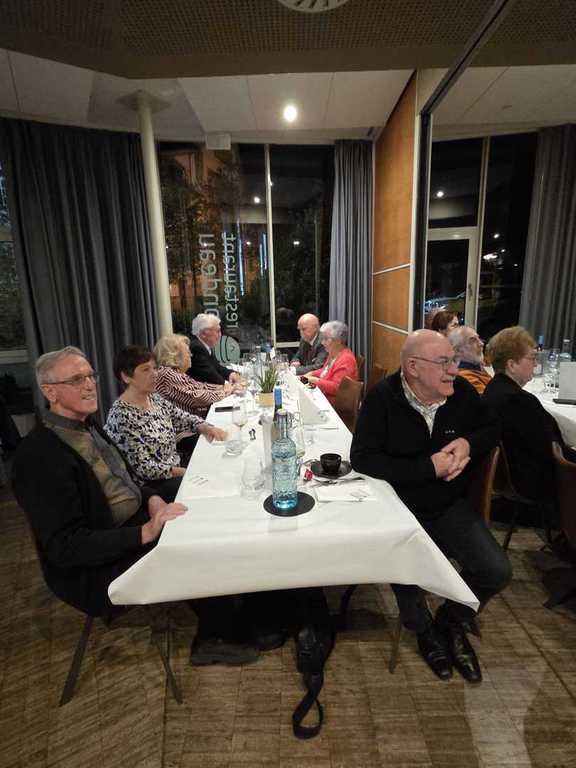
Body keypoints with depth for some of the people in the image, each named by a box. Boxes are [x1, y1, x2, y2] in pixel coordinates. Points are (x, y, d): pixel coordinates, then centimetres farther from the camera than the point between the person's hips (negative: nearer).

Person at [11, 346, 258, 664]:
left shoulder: (88, 426, 3)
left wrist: (150, 498, -5)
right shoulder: (39, 455, -23)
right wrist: (144, 533, -29)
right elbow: (65, 547, -24)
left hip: (134, 524, 8)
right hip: (94, 569, -8)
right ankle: (216, 639, 16)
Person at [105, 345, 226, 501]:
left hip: (177, 468, 8)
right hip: (149, 486, -8)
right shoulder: (121, 416, -20)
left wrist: (205, 427, -8)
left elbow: (182, 418, 13)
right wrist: (187, 472, -22)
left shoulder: (154, 398, 4)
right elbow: (142, 467, -21)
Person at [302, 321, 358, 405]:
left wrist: (316, 381, -21)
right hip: (324, 395, 9)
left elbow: (336, 387, -25)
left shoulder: (346, 360, -20)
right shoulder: (333, 353, 10)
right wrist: (312, 374, 8)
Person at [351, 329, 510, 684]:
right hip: (401, 509, -3)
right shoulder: (382, 398, -19)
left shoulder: (462, 391, -6)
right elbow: (363, 458, -23)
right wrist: (429, 467, -26)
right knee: (406, 576, -21)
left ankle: (450, 622, 24)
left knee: (497, 572, -9)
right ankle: (425, 630, 19)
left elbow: (492, 428, 12)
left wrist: (469, 443, -13)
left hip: (451, 508, 4)